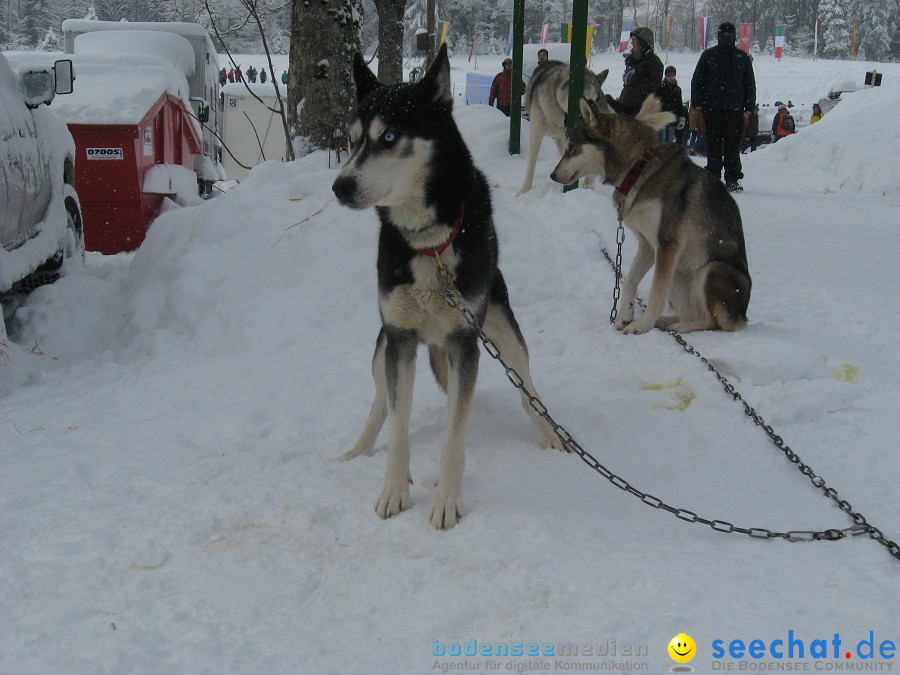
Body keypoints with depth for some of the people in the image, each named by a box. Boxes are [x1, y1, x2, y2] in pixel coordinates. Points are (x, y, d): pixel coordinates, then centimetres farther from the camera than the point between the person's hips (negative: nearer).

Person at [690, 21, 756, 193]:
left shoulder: (742, 57, 12)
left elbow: (750, 83, 14)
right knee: (713, 144, 2)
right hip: (712, 108, 0)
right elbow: (697, 80, 10)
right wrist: (697, 102, 0)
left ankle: (732, 179, -1)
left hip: (735, 109, 0)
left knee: (732, 145, -4)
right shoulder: (708, 55, 9)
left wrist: (749, 107, 7)